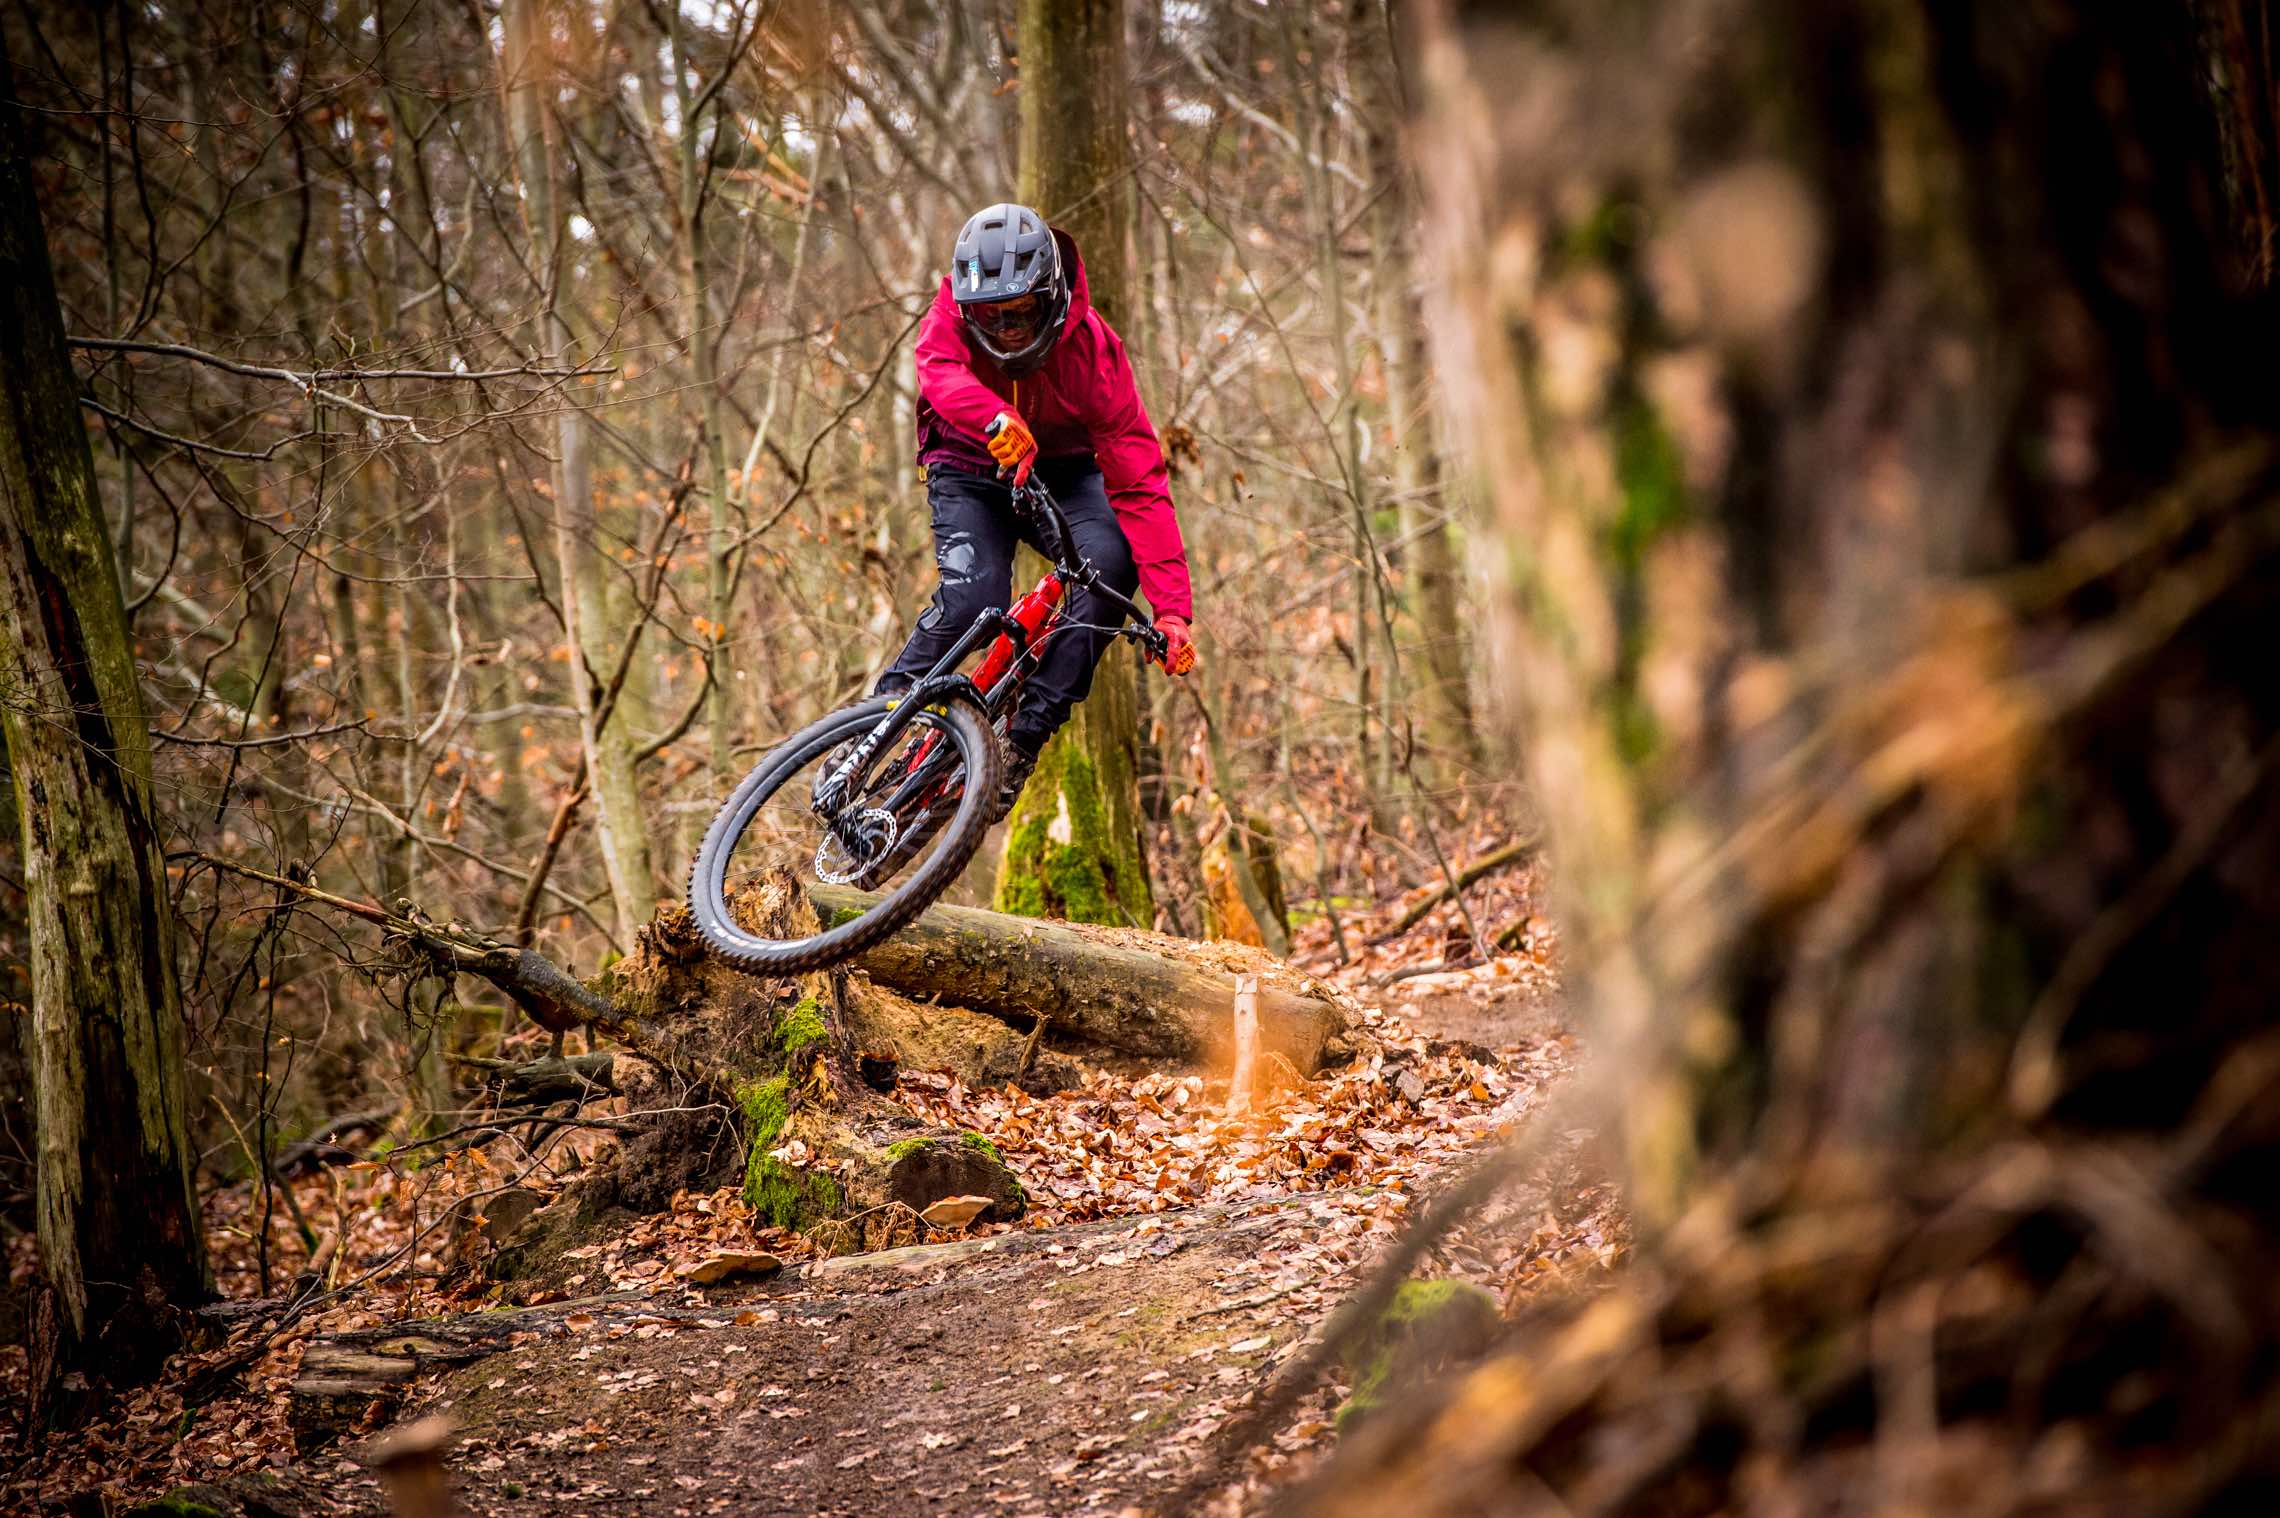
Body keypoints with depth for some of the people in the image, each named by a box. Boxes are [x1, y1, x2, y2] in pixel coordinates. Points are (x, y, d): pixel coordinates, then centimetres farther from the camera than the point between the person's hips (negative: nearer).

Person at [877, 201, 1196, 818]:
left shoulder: (1091, 347, -27)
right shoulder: (956, 308, -23)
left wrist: (1172, 608, -39)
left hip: (1062, 469, 1)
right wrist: (995, 420, -69)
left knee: (1112, 563, -29)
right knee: (973, 598, -29)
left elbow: (1140, 480, -30)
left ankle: (1025, 735, -20)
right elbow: (940, 372, -46)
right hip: (971, 470, -1)